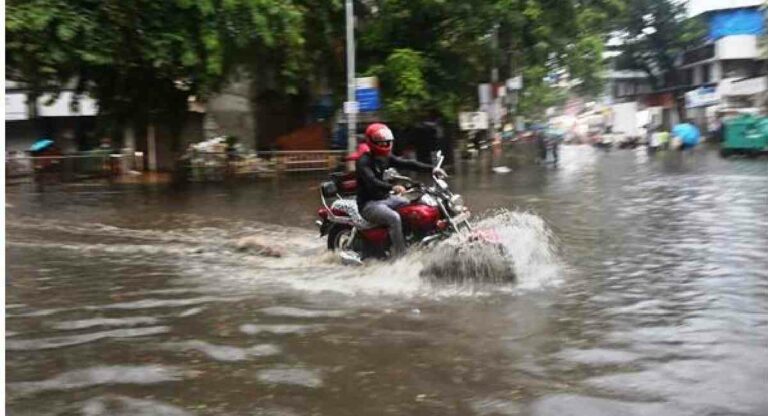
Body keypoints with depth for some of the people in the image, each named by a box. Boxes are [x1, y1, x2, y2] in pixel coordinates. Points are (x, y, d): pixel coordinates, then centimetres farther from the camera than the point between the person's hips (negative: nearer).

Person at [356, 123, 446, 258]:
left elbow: (406, 164, 2)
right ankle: (399, 256, -28)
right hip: (369, 203, -9)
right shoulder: (363, 161, -17)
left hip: (385, 198, 9)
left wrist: (431, 169, -8)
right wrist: (392, 187, -49)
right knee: (394, 218, -32)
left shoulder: (386, 158, 8)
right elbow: (371, 182, -32)